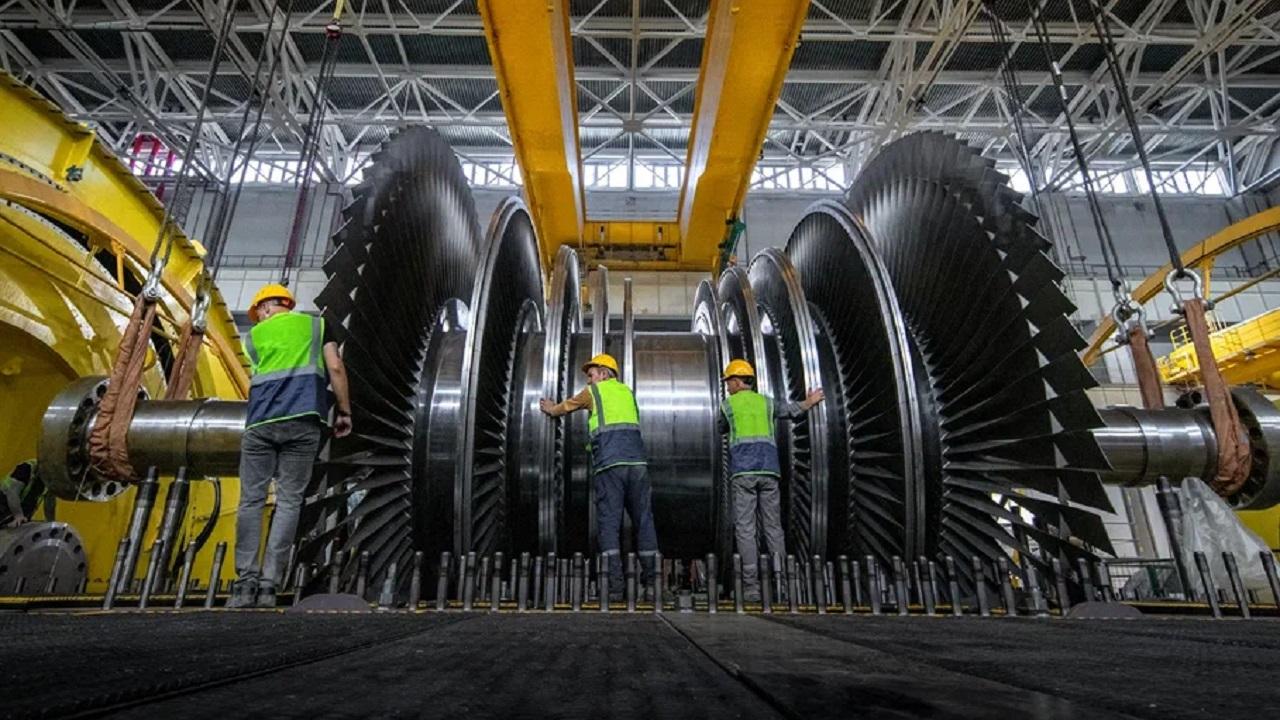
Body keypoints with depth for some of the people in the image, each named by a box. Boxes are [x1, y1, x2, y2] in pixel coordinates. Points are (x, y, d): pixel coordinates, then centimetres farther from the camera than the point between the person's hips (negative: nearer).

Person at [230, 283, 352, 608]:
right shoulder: (315, 324, 15)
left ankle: (246, 582, 4)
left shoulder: (253, 336, 19)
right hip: (303, 421, -1)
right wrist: (344, 412, 8)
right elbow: (335, 367, 3)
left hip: (261, 422, 1)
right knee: (288, 502, 2)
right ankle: (268, 585, 0)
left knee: (251, 501, 8)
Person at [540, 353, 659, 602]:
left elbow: (566, 406, 31)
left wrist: (551, 409, 54)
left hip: (609, 462, -3)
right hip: (636, 459, 3)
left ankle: (615, 588, -6)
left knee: (609, 522, -1)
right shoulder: (627, 392, 25)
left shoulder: (593, 391, 15)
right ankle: (650, 585, 4)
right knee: (643, 520, 5)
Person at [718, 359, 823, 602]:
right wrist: (810, 401, 50)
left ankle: (751, 586, -7)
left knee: (745, 529, -3)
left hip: (742, 471, -3)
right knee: (773, 527, 7)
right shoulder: (766, 402, 16)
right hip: (769, 468, 3)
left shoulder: (727, 404, 11)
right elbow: (792, 410, 30)